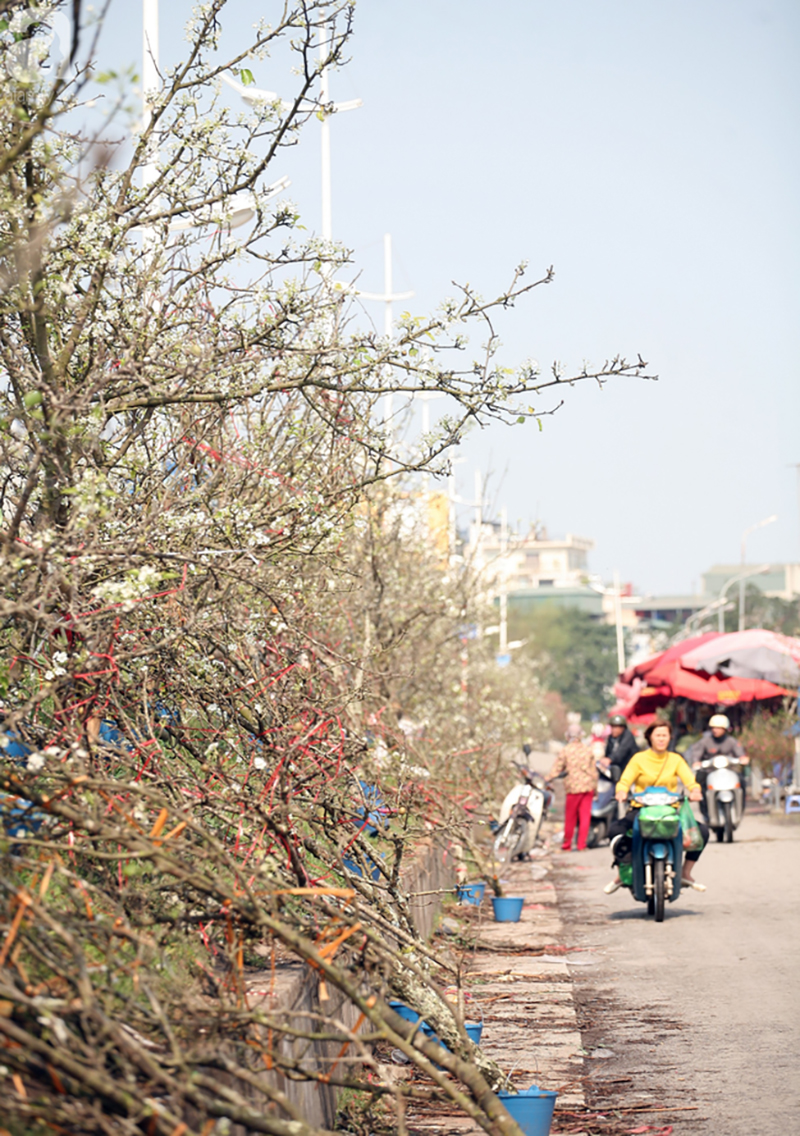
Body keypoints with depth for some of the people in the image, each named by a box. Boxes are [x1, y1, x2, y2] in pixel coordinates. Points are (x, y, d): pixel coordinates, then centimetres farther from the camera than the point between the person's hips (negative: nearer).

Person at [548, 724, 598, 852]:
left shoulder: (565, 751, -2)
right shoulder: (588, 751, 9)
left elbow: (557, 768, -4)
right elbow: (594, 771, 13)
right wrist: (595, 788, 22)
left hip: (574, 788, -3)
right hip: (588, 787, 3)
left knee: (570, 817, 5)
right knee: (585, 817, 4)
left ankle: (567, 845, 12)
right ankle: (581, 845, 3)